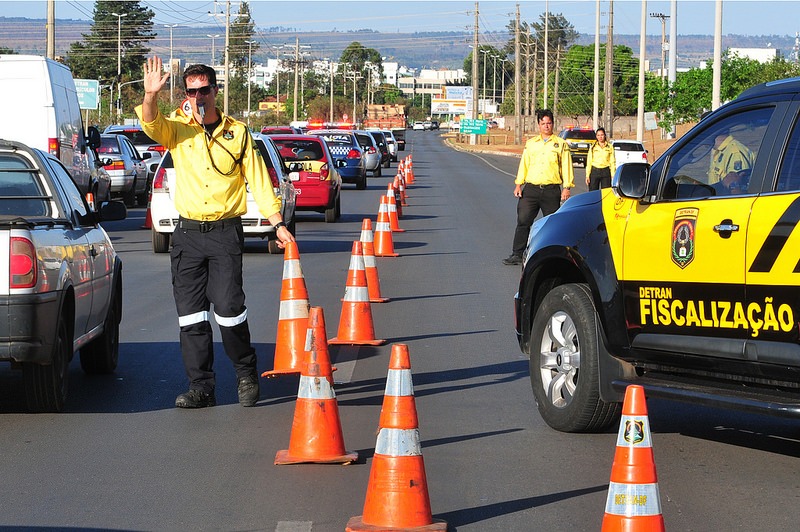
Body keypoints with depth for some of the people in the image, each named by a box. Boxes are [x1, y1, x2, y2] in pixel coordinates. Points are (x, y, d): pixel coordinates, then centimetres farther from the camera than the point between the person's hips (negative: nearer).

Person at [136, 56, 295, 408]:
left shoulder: (237, 132, 5)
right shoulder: (176, 128, 6)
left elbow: (258, 181, 7)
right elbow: (151, 125, -16)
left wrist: (277, 224, 0)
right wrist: (151, 95, -36)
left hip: (225, 232, -2)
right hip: (187, 232, 2)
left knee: (228, 307, -11)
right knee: (190, 314, 1)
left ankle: (246, 374, 11)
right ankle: (201, 387, 8)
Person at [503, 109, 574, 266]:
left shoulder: (561, 144, 6)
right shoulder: (530, 144, 14)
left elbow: (566, 167, 3)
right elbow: (524, 164, 15)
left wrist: (566, 188, -4)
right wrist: (518, 184, 7)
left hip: (551, 190, -2)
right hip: (531, 189, 2)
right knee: (523, 221, -5)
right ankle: (517, 254, -3)